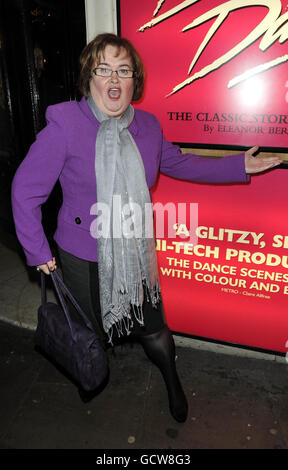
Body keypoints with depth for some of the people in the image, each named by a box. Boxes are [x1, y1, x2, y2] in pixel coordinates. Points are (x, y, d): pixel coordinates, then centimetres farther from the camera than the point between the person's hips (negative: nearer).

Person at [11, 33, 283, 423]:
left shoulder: (147, 126, -2)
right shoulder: (64, 123, -17)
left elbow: (180, 163, 15)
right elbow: (25, 189, -11)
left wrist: (238, 166, 12)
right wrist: (37, 252, -8)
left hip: (136, 254, 3)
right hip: (84, 258, -2)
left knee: (153, 329, 17)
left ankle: (172, 381, 51)